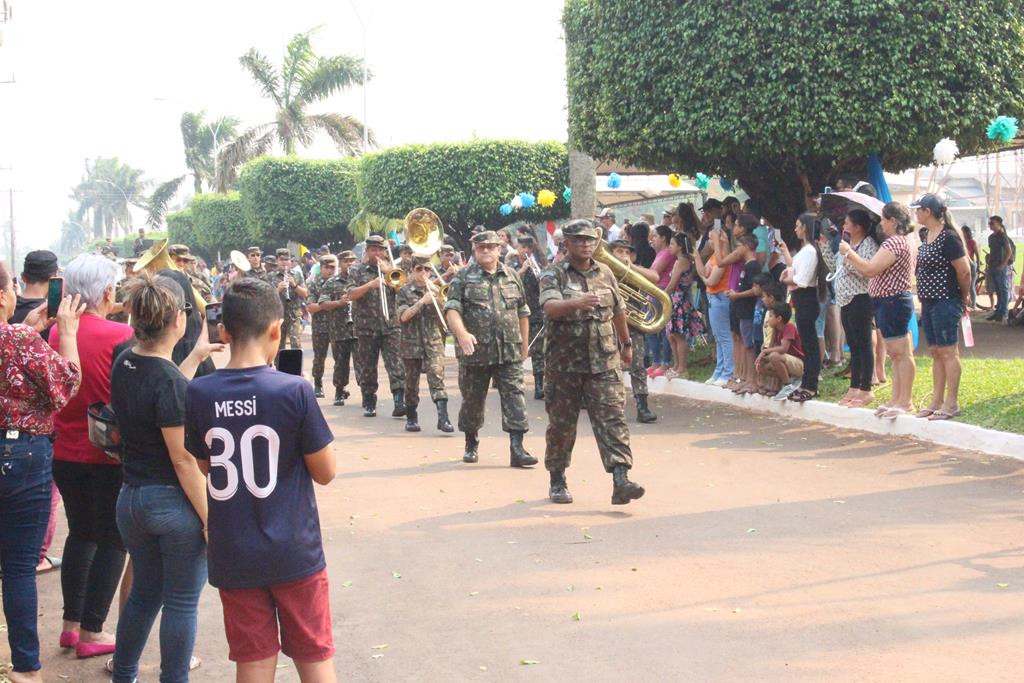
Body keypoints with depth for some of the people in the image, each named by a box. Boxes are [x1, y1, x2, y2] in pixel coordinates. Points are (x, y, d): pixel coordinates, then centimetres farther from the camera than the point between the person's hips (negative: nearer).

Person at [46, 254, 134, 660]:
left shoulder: (56, 333, -3)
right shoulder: (120, 336, -18)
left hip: (65, 453, 5)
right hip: (109, 455, -5)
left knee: (80, 533, 21)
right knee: (111, 541, 8)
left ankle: (71, 623, 25)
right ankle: (91, 632, 9)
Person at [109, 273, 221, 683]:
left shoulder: (124, 364, 0)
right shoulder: (169, 380, -22)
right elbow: (183, 460, -20)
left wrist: (195, 358, 22)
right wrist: (209, 519, -15)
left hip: (130, 498, 8)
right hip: (174, 502, -8)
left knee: (144, 592, 23)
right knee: (182, 601, 7)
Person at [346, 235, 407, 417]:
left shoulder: (391, 269, 13)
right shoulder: (357, 271, 7)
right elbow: (351, 295, -6)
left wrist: (387, 272, -7)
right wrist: (371, 284, -18)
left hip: (391, 326, 0)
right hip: (366, 327, 0)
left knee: (396, 365, -12)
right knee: (367, 368, 4)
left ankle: (399, 401, -18)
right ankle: (369, 404, 14)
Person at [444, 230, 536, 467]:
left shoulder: (511, 276, 12)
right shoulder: (463, 277, 2)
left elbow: (523, 312, 18)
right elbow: (452, 310, -10)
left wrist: (524, 344, 17)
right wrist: (462, 334, -28)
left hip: (509, 352, 2)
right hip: (475, 350, -2)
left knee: (514, 396, -7)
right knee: (473, 400, 9)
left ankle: (517, 448, -9)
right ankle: (471, 445, 27)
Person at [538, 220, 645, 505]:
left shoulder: (605, 273, 11)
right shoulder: (554, 275, -3)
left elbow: (618, 311, 24)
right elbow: (550, 307, -22)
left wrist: (626, 344, 32)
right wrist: (577, 302, -41)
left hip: (603, 362, 3)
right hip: (565, 363, -2)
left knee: (612, 419, -9)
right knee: (562, 423, 7)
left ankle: (621, 481, -16)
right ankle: (557, 481, 24)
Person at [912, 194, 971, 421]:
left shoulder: (948, 237, -16)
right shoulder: (925, 235, 10)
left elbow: (964, 271, -15)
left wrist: (964, 298, -2)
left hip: (945, 302, -9)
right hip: (928, 302, 9)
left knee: (948, 352, -4)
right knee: (936, 353, 12)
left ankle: (951, 403, 1)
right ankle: (936, 401, 18)